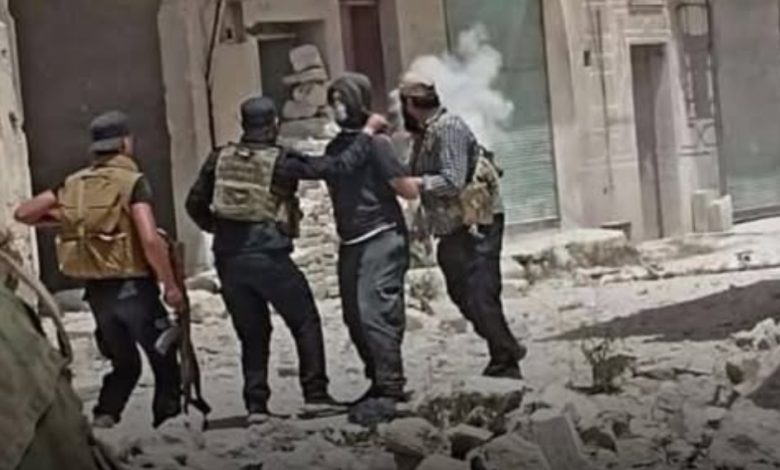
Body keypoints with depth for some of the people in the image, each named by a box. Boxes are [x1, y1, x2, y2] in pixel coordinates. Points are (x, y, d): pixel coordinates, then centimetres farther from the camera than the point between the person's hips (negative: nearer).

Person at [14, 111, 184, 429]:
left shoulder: (74, 184, 7)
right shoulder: (132, 181, -10)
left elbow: (23, 213, 9)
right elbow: (150, 239, -20)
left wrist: (66, 221, 17)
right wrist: (171, 285, -12)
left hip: (97, 290, 6)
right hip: (133, 286, -6)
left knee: (124, 363, 19)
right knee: (164, 360, 8)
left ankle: (104, 418, 4)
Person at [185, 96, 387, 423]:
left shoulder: (220, 159, 6)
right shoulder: (281, 161, -6)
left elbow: (195, 204, 10)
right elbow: (338, 166, -4)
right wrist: (367, 133, 8)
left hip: (229, 259, 4)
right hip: (269, 257, -4)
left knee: (252, 333, 14)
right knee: (305, 323, 9)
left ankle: (256, 404, 9)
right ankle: (315, 394, 3)